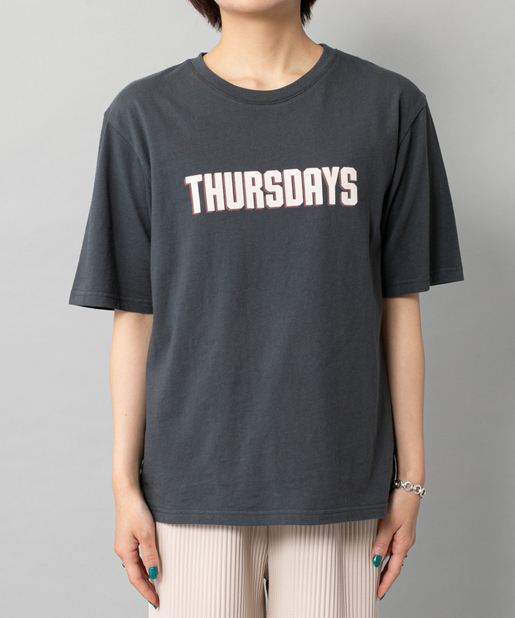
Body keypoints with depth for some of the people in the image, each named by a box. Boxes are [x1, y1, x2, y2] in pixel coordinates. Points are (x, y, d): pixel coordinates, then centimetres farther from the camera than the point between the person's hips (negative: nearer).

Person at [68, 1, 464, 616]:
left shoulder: (392, 105, 2)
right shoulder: (143, 115, 1)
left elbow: (399, 306, 3)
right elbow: (134, 317, 1)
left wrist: (409, 478, 4)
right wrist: (125, 485, 1)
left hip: (339, 479, 1)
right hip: (195, 479, 0)